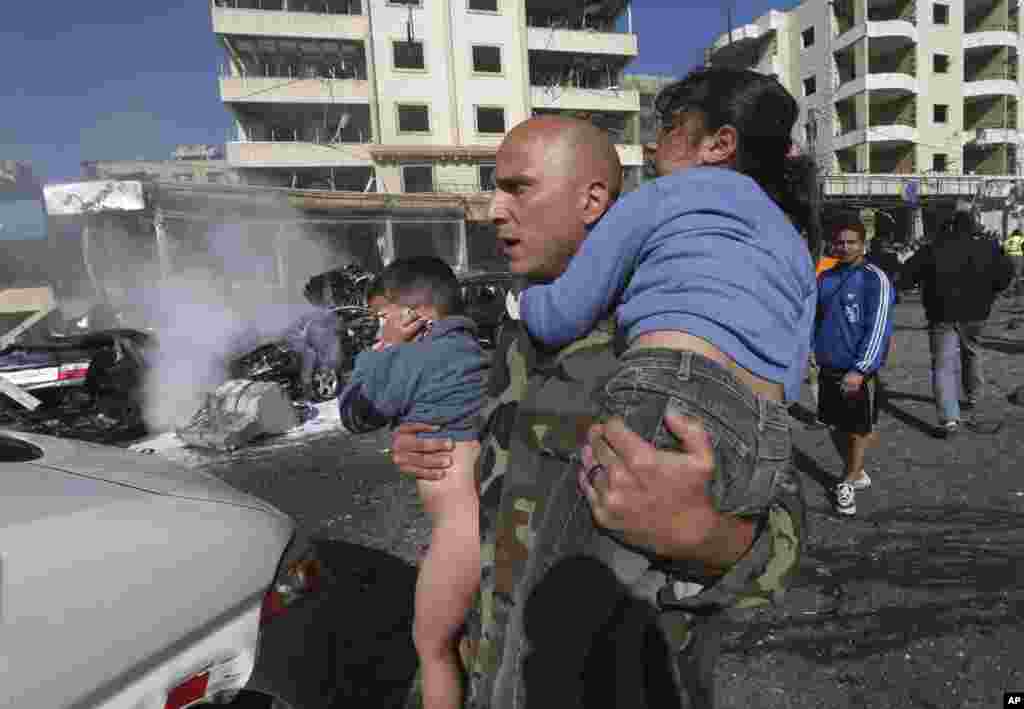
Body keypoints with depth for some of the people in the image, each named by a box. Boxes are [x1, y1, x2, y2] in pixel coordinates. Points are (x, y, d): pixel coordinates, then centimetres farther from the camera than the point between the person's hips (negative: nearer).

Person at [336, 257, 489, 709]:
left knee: (432, 645, 17)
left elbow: (353, 414, 3)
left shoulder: (411, 357, -12)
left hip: (466, 527, -8)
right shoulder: (472, 351, 12)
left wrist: (384, 349, 6)